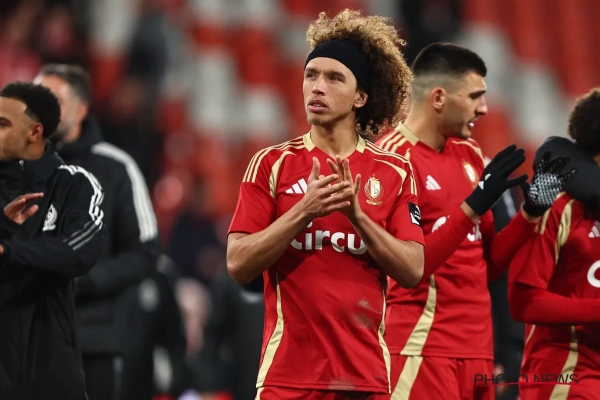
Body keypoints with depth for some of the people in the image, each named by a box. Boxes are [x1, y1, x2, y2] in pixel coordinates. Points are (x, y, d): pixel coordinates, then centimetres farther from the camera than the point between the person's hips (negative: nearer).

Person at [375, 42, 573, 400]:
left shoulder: (469, 155, 15)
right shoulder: (395, 156, -10)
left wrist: (532, 212, 6)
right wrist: (472, 207, -22)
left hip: (477, 349, 8)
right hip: (424, 350, -8)